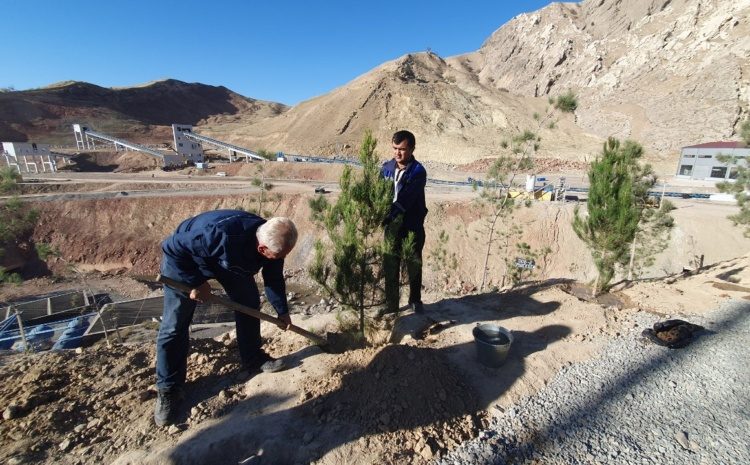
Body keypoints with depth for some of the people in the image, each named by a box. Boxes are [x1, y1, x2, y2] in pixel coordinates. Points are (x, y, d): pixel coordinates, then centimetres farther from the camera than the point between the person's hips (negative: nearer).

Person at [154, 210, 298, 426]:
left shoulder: (273, 242, -25)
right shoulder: (222, 234, -47)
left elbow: (274, 278, -5)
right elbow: (172, 247, -31)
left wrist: (282, 311, 3)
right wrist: (196, 282, -26)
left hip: (231, 260, 6)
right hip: (184, 259, -5)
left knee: (249, 304, 2)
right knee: (175, 326, -5)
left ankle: (254, 359, 20)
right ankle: (168, 389, 12)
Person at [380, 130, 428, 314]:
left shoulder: (418, 171, -16)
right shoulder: (387, 167, 1)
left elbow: (405, 200, -27)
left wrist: (387, 217, -39)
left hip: (412, 226, -4)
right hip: (391, 225, 4)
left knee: (414, 265, 13)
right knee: (390, 267, 10)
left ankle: (415, 300, 36)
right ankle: (391, 304, 26)